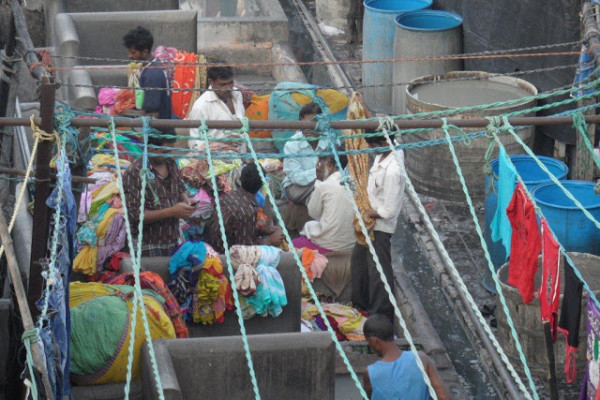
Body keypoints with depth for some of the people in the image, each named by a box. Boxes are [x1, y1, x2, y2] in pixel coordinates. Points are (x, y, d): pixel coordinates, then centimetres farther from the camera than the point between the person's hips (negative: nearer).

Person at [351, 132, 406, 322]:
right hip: (368, 223, 10)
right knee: (359, 261, 25)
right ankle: (361, 304, 43)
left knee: (379, 271, 1)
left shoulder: (393, 172, -32)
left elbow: (388, 211, -28)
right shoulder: (383, 155, -5)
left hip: (380, 227, -10)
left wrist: (365, 214, -14)